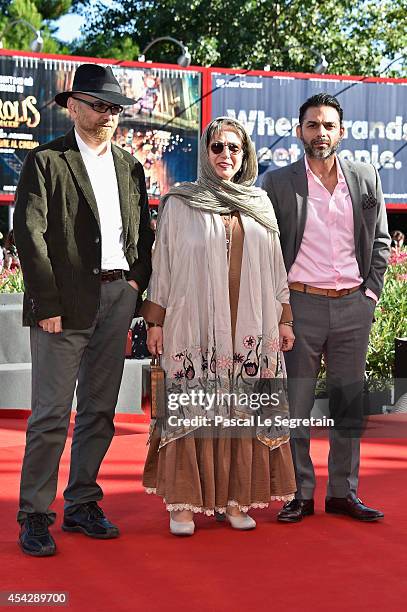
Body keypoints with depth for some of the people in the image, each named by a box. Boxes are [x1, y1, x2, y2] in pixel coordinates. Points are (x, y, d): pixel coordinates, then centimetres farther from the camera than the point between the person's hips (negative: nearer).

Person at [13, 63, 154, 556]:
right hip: (66, 301, -6)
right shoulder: (45, 161, -2)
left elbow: (144, 232, 19)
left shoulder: (129, 166, 16)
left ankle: (82, 504, 21)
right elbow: (28, 232, -9)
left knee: (100, 410, 10)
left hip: (117, 298, 6)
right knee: (51, 414, -5)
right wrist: (47, 304, -14)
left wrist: (137, 281, 3)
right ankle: (34, 515, 4)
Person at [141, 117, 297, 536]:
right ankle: (184, 502, 3)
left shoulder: (260, 206, 13)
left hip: (249, 328, 3)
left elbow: (274, 266, 15)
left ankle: (234, 498, 12)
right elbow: (162, 265, 2)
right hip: (196, 325, -3)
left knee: (241, 412, 3)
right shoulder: (179, 204, 4)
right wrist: (155, 321, -3)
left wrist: (284, 318, 10)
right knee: (192, 410, -3)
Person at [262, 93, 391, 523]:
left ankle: (343, 492, 17)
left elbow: (380, 240, 15)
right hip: (301, 305, -3)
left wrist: (372, 290, 5)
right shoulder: (278, 182, 0)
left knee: (349, 404, 8)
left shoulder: (365, 179, 9)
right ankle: (299, 494, 9)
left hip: (353, 308, 3)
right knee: (295, 406, 0)